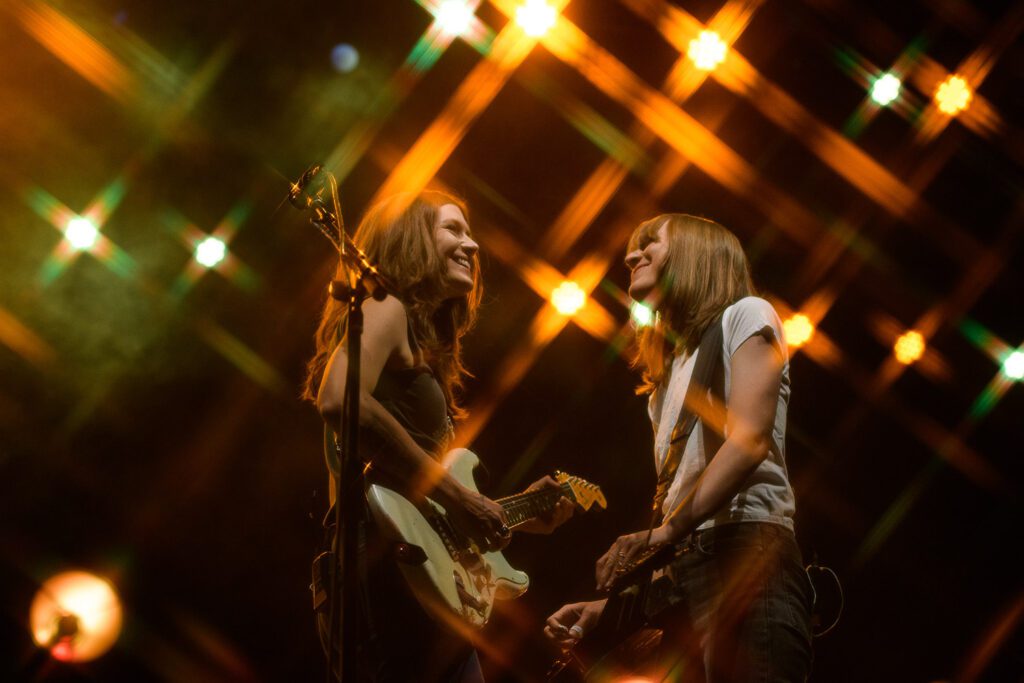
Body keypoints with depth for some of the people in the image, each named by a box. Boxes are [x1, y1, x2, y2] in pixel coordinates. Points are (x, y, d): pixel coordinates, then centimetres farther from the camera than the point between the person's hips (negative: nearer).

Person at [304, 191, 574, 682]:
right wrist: (456, 496, -21)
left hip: (413, 579, 10)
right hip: (390, 573, -10)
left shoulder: (419, 338, 25)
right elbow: (341, 401, -25)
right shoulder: (387, 310, -2)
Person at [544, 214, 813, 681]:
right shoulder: (665, 376, 28)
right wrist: (613, 602, 16)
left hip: (748, 555, -8)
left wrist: (667, 530, -20)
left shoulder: (743, 316, 6)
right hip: (679, 577, 8)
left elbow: (749, 440, -11)